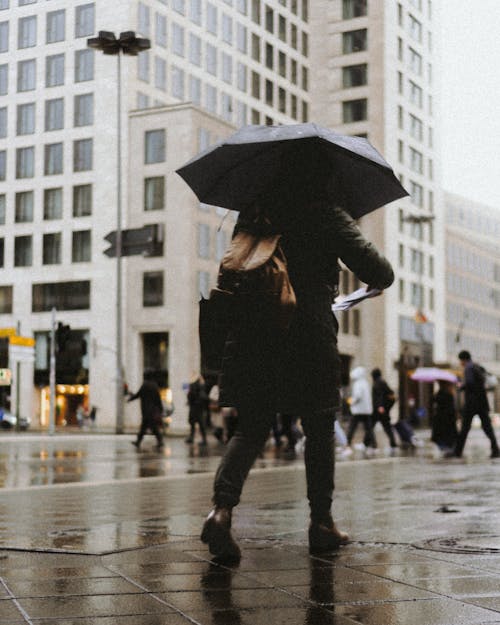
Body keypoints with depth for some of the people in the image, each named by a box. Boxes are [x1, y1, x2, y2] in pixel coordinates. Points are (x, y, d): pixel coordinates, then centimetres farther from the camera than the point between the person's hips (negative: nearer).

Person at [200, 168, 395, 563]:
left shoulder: (253, 212, 12)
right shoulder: (327, 215, -2)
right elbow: (375, 270, -8)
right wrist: (382, 279, 14)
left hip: (250, 332, 4)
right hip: (307, 334, -4)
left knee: (251, 428, 8)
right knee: (320, 430, 11)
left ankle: (222, 508, -16)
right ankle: (321, 523, 16)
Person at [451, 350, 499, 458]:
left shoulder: (468, 368, -8)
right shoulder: (479, 367, 16)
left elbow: (469, 382, -22)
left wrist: (461, 386, -3)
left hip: (471, 402, -6)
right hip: (482, 402, 6)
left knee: (465, 427, 3)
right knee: (487, 426, 2)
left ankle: (458, 451, 10)